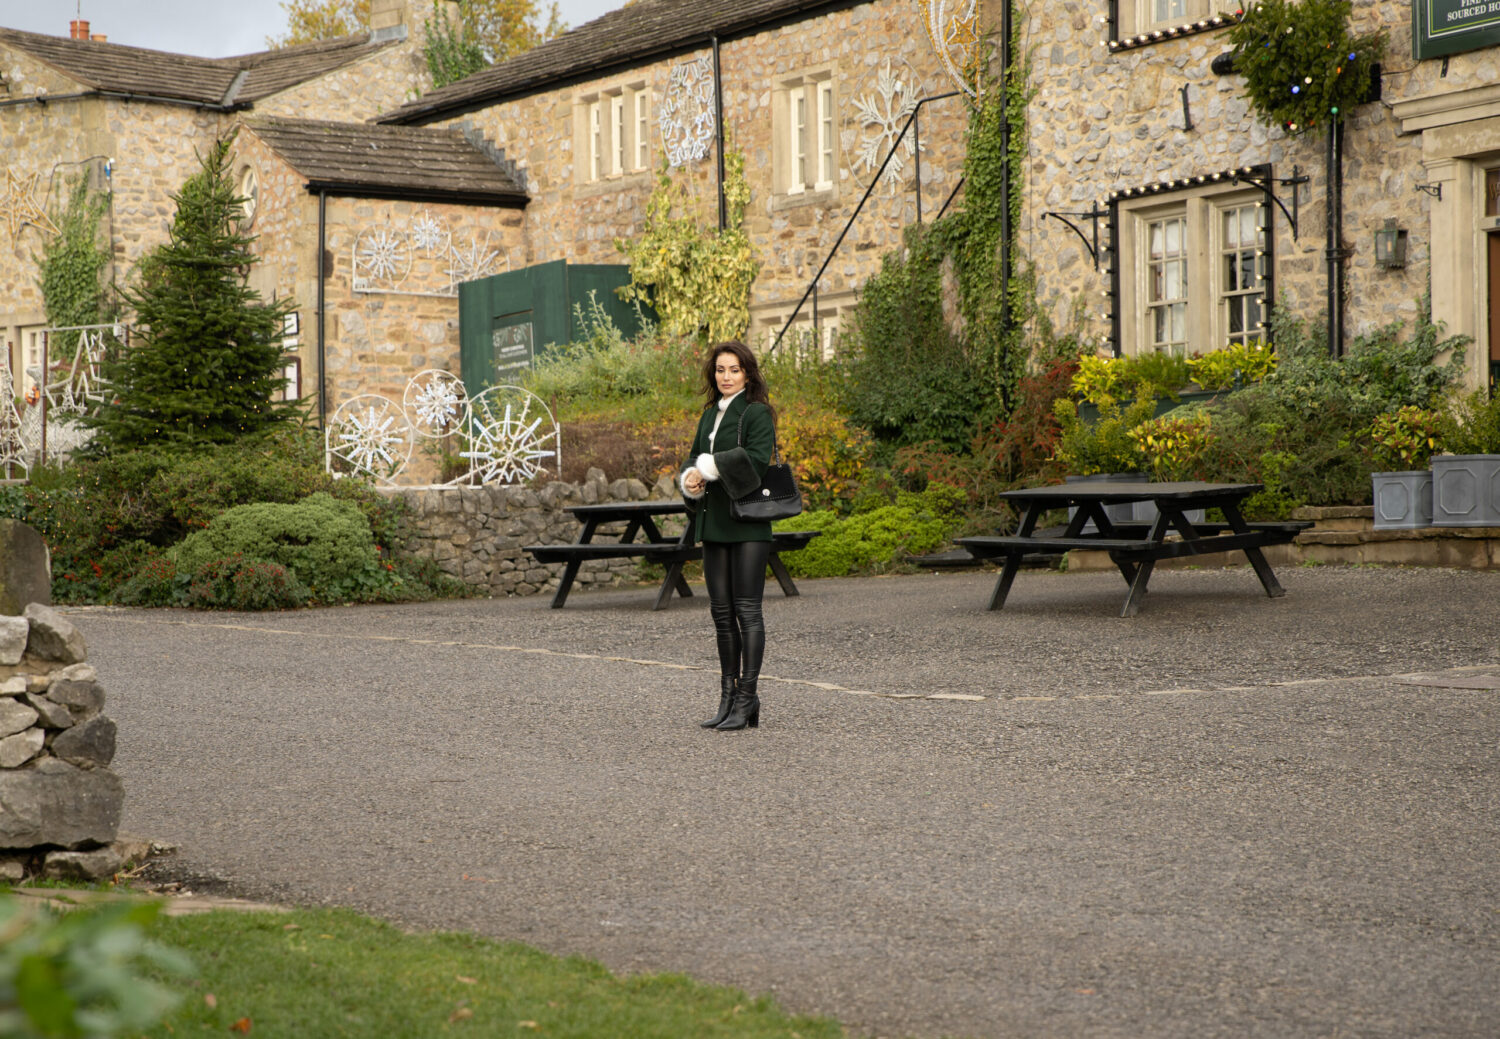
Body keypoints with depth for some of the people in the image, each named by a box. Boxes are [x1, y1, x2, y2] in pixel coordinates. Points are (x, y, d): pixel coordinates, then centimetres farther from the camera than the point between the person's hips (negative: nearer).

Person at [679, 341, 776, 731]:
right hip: (714, 523, 7)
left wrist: (709, 467, -15)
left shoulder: (757, 413, -6)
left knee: (747, 610, -6)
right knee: (722, 611, 9)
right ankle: (729, 696, 15)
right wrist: (691, 480, -4)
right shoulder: (710, 416, 17)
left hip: (747, 524, -7)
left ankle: (747, 699, -4)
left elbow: (757, 459, -19)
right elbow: (694, 459, 18)